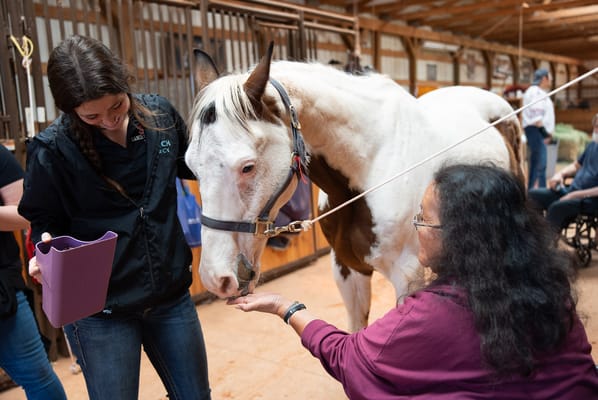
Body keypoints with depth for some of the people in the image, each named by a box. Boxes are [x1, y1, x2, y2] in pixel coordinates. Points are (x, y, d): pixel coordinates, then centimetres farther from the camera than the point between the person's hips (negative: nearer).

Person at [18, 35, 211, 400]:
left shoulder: (160, 114, -5)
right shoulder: (52, 150, -15)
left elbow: (189, 166, 14)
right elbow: (44, 219, -2)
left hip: (172, 295, 4)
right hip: (100, 311, -3)